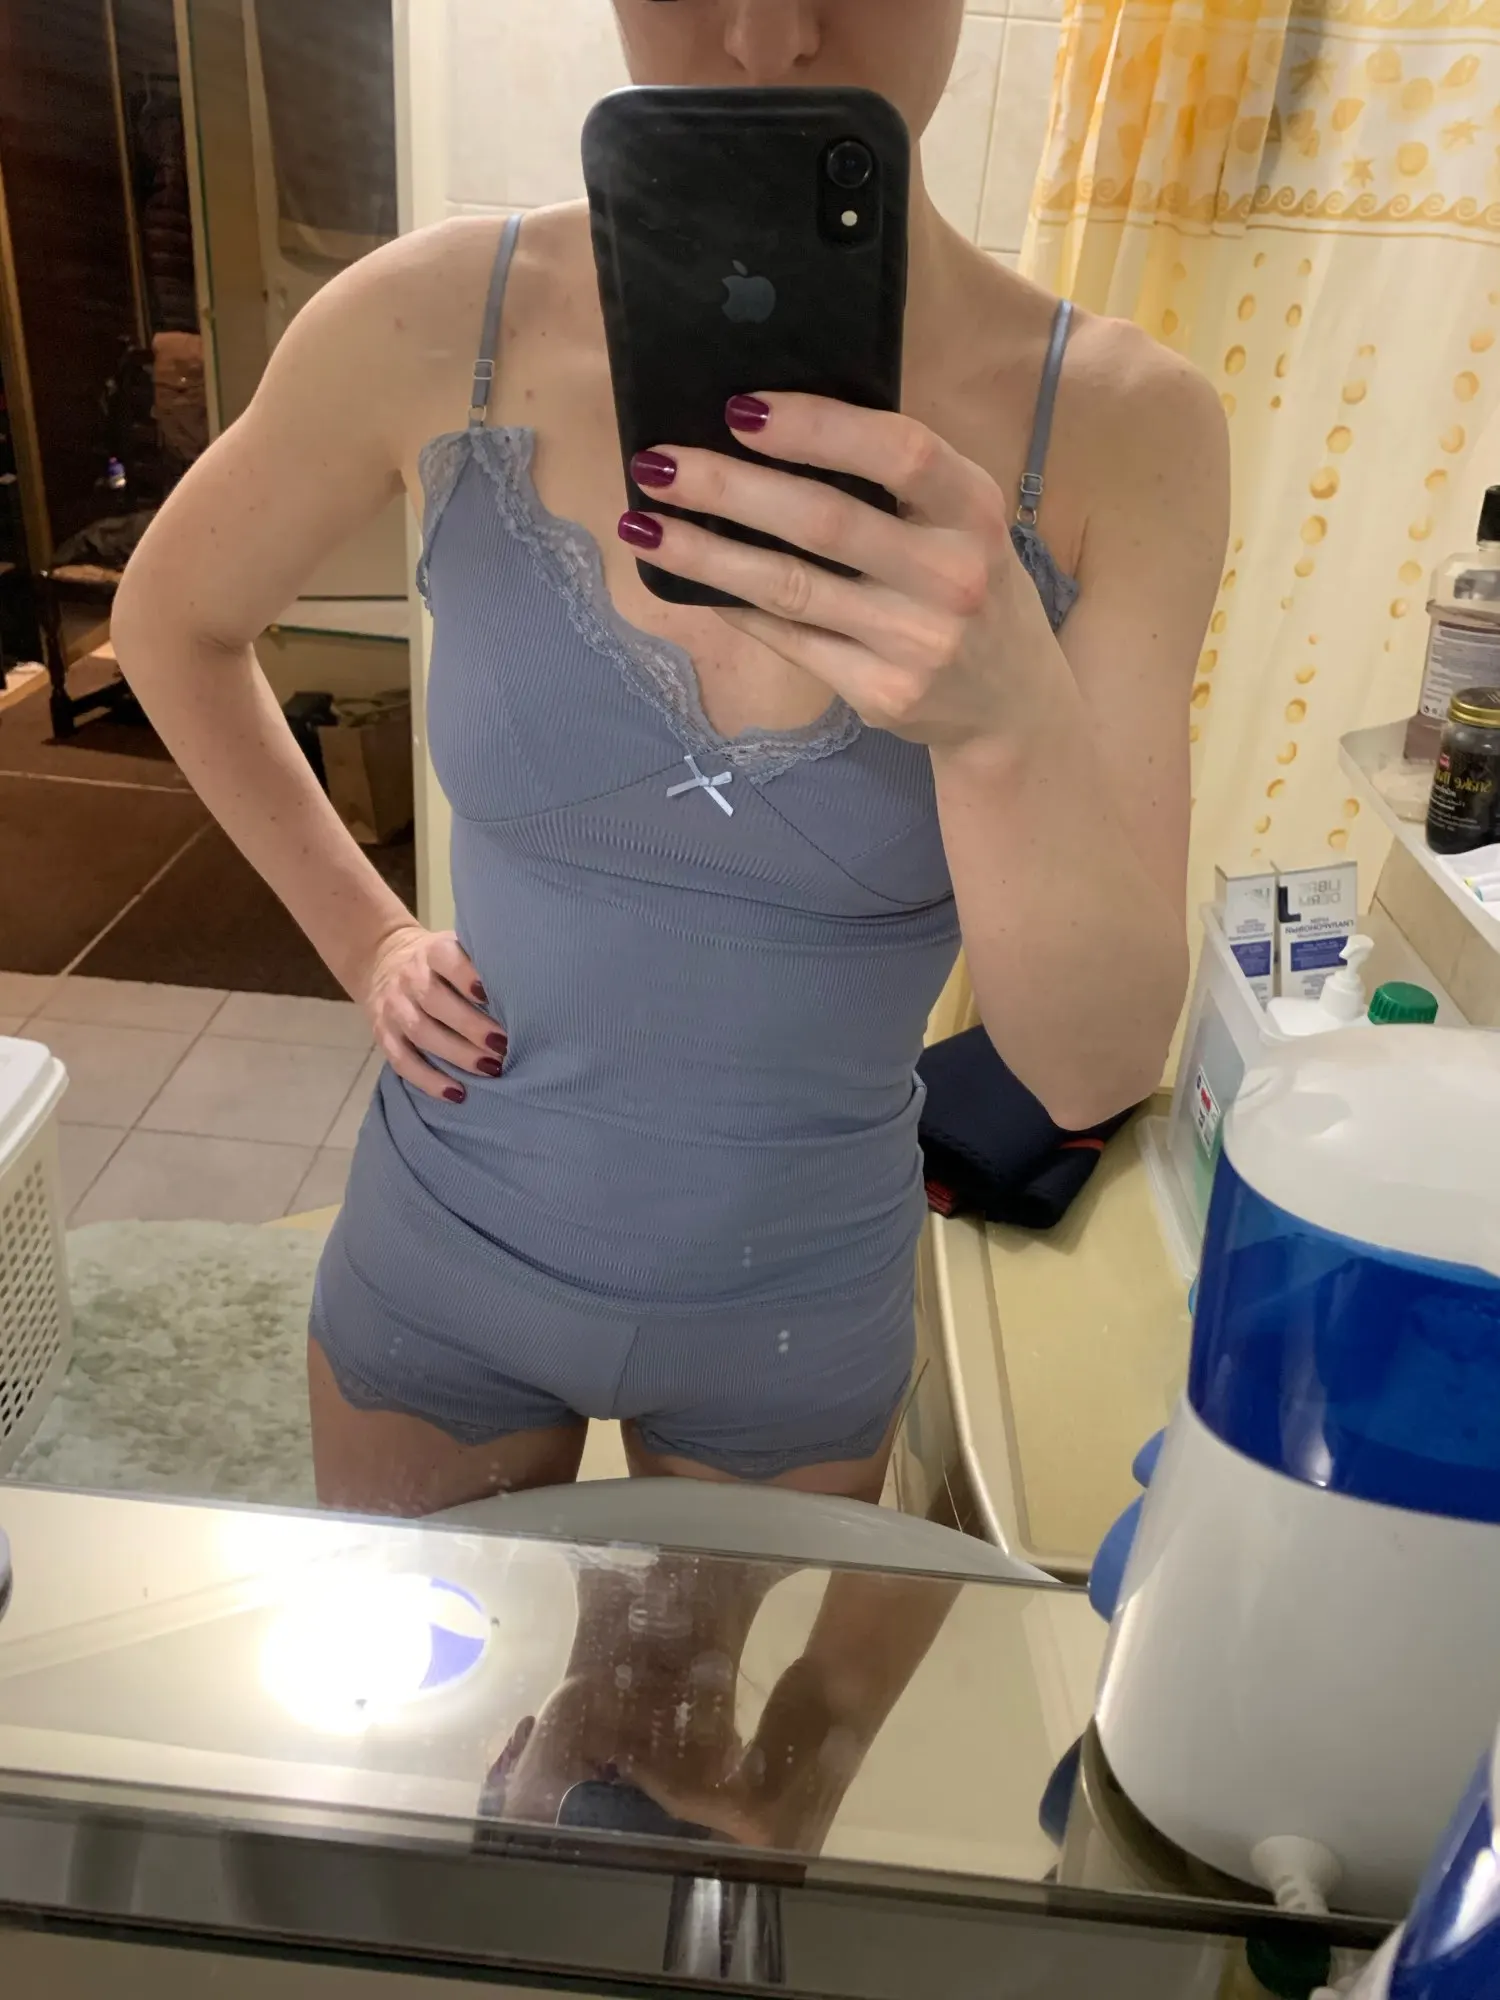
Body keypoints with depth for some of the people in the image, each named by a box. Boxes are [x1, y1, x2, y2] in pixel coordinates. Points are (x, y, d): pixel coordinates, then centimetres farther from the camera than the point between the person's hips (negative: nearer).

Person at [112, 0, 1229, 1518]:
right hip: (440, 1267, 1)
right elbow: (172, 621, 4)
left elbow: (1094, 1070, -20)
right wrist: (361, 938, -2)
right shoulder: (434, 325, -17)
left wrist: (1008, 714, -37)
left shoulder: (1119, 426, -18)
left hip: (796, 1315, 0)